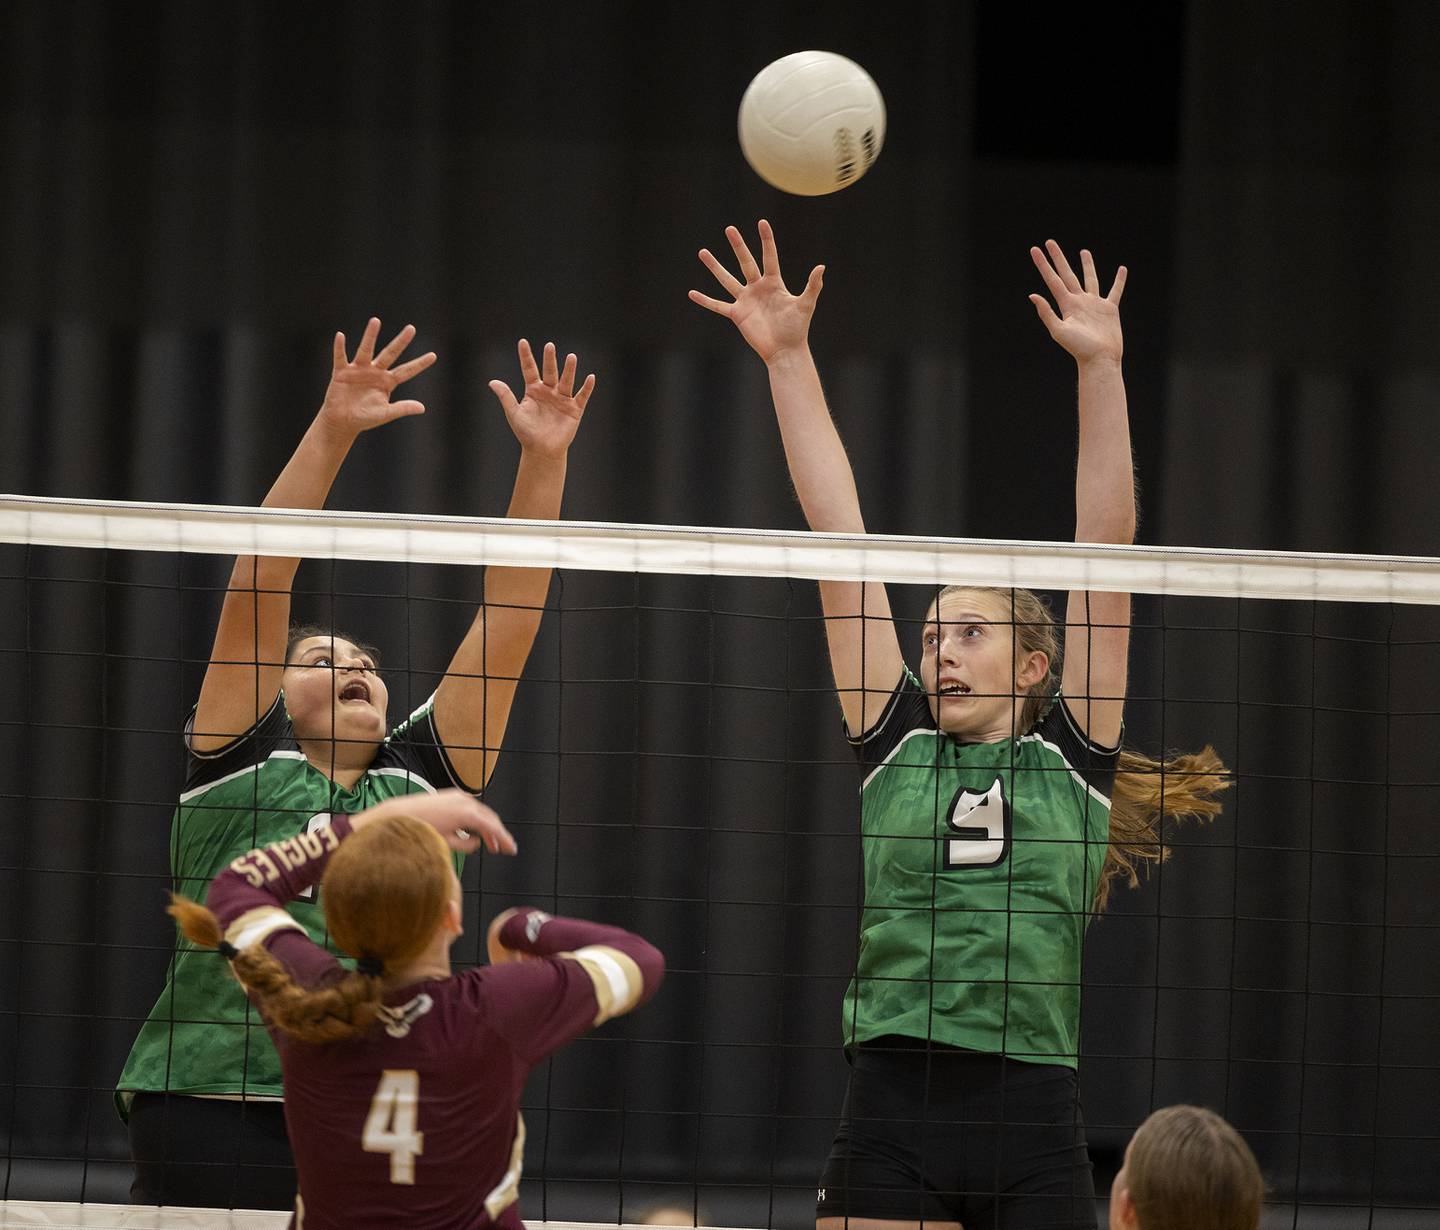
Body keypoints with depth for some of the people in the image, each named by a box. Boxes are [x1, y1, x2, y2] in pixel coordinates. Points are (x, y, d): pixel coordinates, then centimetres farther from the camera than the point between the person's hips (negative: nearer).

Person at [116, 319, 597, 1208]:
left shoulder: (422, 782, 15)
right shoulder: (240, 765, 8)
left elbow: (508, 621, 12)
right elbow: (257, 588, 0)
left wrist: (544, 462, 5)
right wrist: (330, 434, -8)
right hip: (211, 1118, -3)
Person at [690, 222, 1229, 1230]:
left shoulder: (1072, 758, 10)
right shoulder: (895, 747, 12)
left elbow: (1105, 544, 6)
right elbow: (840, 538, 10)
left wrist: (1102, 367, 2)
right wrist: (787, 358, 9)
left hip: (1035, 1123, 0)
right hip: (891, 1116, 0)